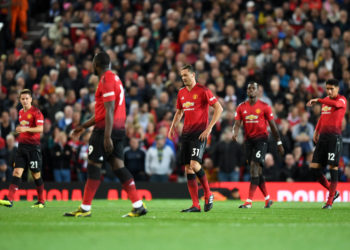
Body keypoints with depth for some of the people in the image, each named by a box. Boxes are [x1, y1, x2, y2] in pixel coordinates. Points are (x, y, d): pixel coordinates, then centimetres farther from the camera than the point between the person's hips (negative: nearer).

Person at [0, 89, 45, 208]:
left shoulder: (36, 112, -8)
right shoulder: (21, 112, 14)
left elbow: (40, 129, -18)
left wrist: (26, 129, -29)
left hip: (33, 146, -6)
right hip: (22, 146, 6)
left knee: (36, 175, 2)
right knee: (17, 172, -6)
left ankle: (41, 201, 15)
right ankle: (10, 200, -15)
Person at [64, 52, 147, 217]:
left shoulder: (106, 80, -10)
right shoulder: (115, 78, 21)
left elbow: (109, 110, -19)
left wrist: (107, 136, -23)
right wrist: (83, 127, 30)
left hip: (107, 129, -9)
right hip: (120, 129, 9)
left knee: (93, 165, -3)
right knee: (118, 167, 5)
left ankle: (85, 209, 0)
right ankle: (138, 206, -2)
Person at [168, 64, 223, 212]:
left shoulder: (203, 91, -6)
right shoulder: (181, 93, 14)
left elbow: (219, 109, -9)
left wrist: (209, 128, -15)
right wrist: (173, 127, 11)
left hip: (199, 133, -7)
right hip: (186, 133, 7)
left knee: (194, 164, -21)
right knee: (188, 168, 1)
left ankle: (208, 195, 1)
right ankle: (195, 205, 3)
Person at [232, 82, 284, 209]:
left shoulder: (264, 106, -1)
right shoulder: (241, 107, 8)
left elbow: (272, 125, 4)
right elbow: (237, 123, 0)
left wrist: (279, 143, 6)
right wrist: (235, 133, -23)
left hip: (261, 139, -5)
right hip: (249, 140, 5)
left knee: (254, 166, -17)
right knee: (257, 171, 9)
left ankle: (249, 201, -22)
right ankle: (267, 199, 24)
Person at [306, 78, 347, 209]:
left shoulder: (342, 99, -3)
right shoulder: (325, 100, 18)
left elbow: (336, 104, -28)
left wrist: (317, 100, -28)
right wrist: (316, 131, 25)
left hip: (335, 137, -7)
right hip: (323, 137, 7)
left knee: (333, 168, -8)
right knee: (314, 168, 0)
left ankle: (330, 201, -3)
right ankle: (333, 192, 17)